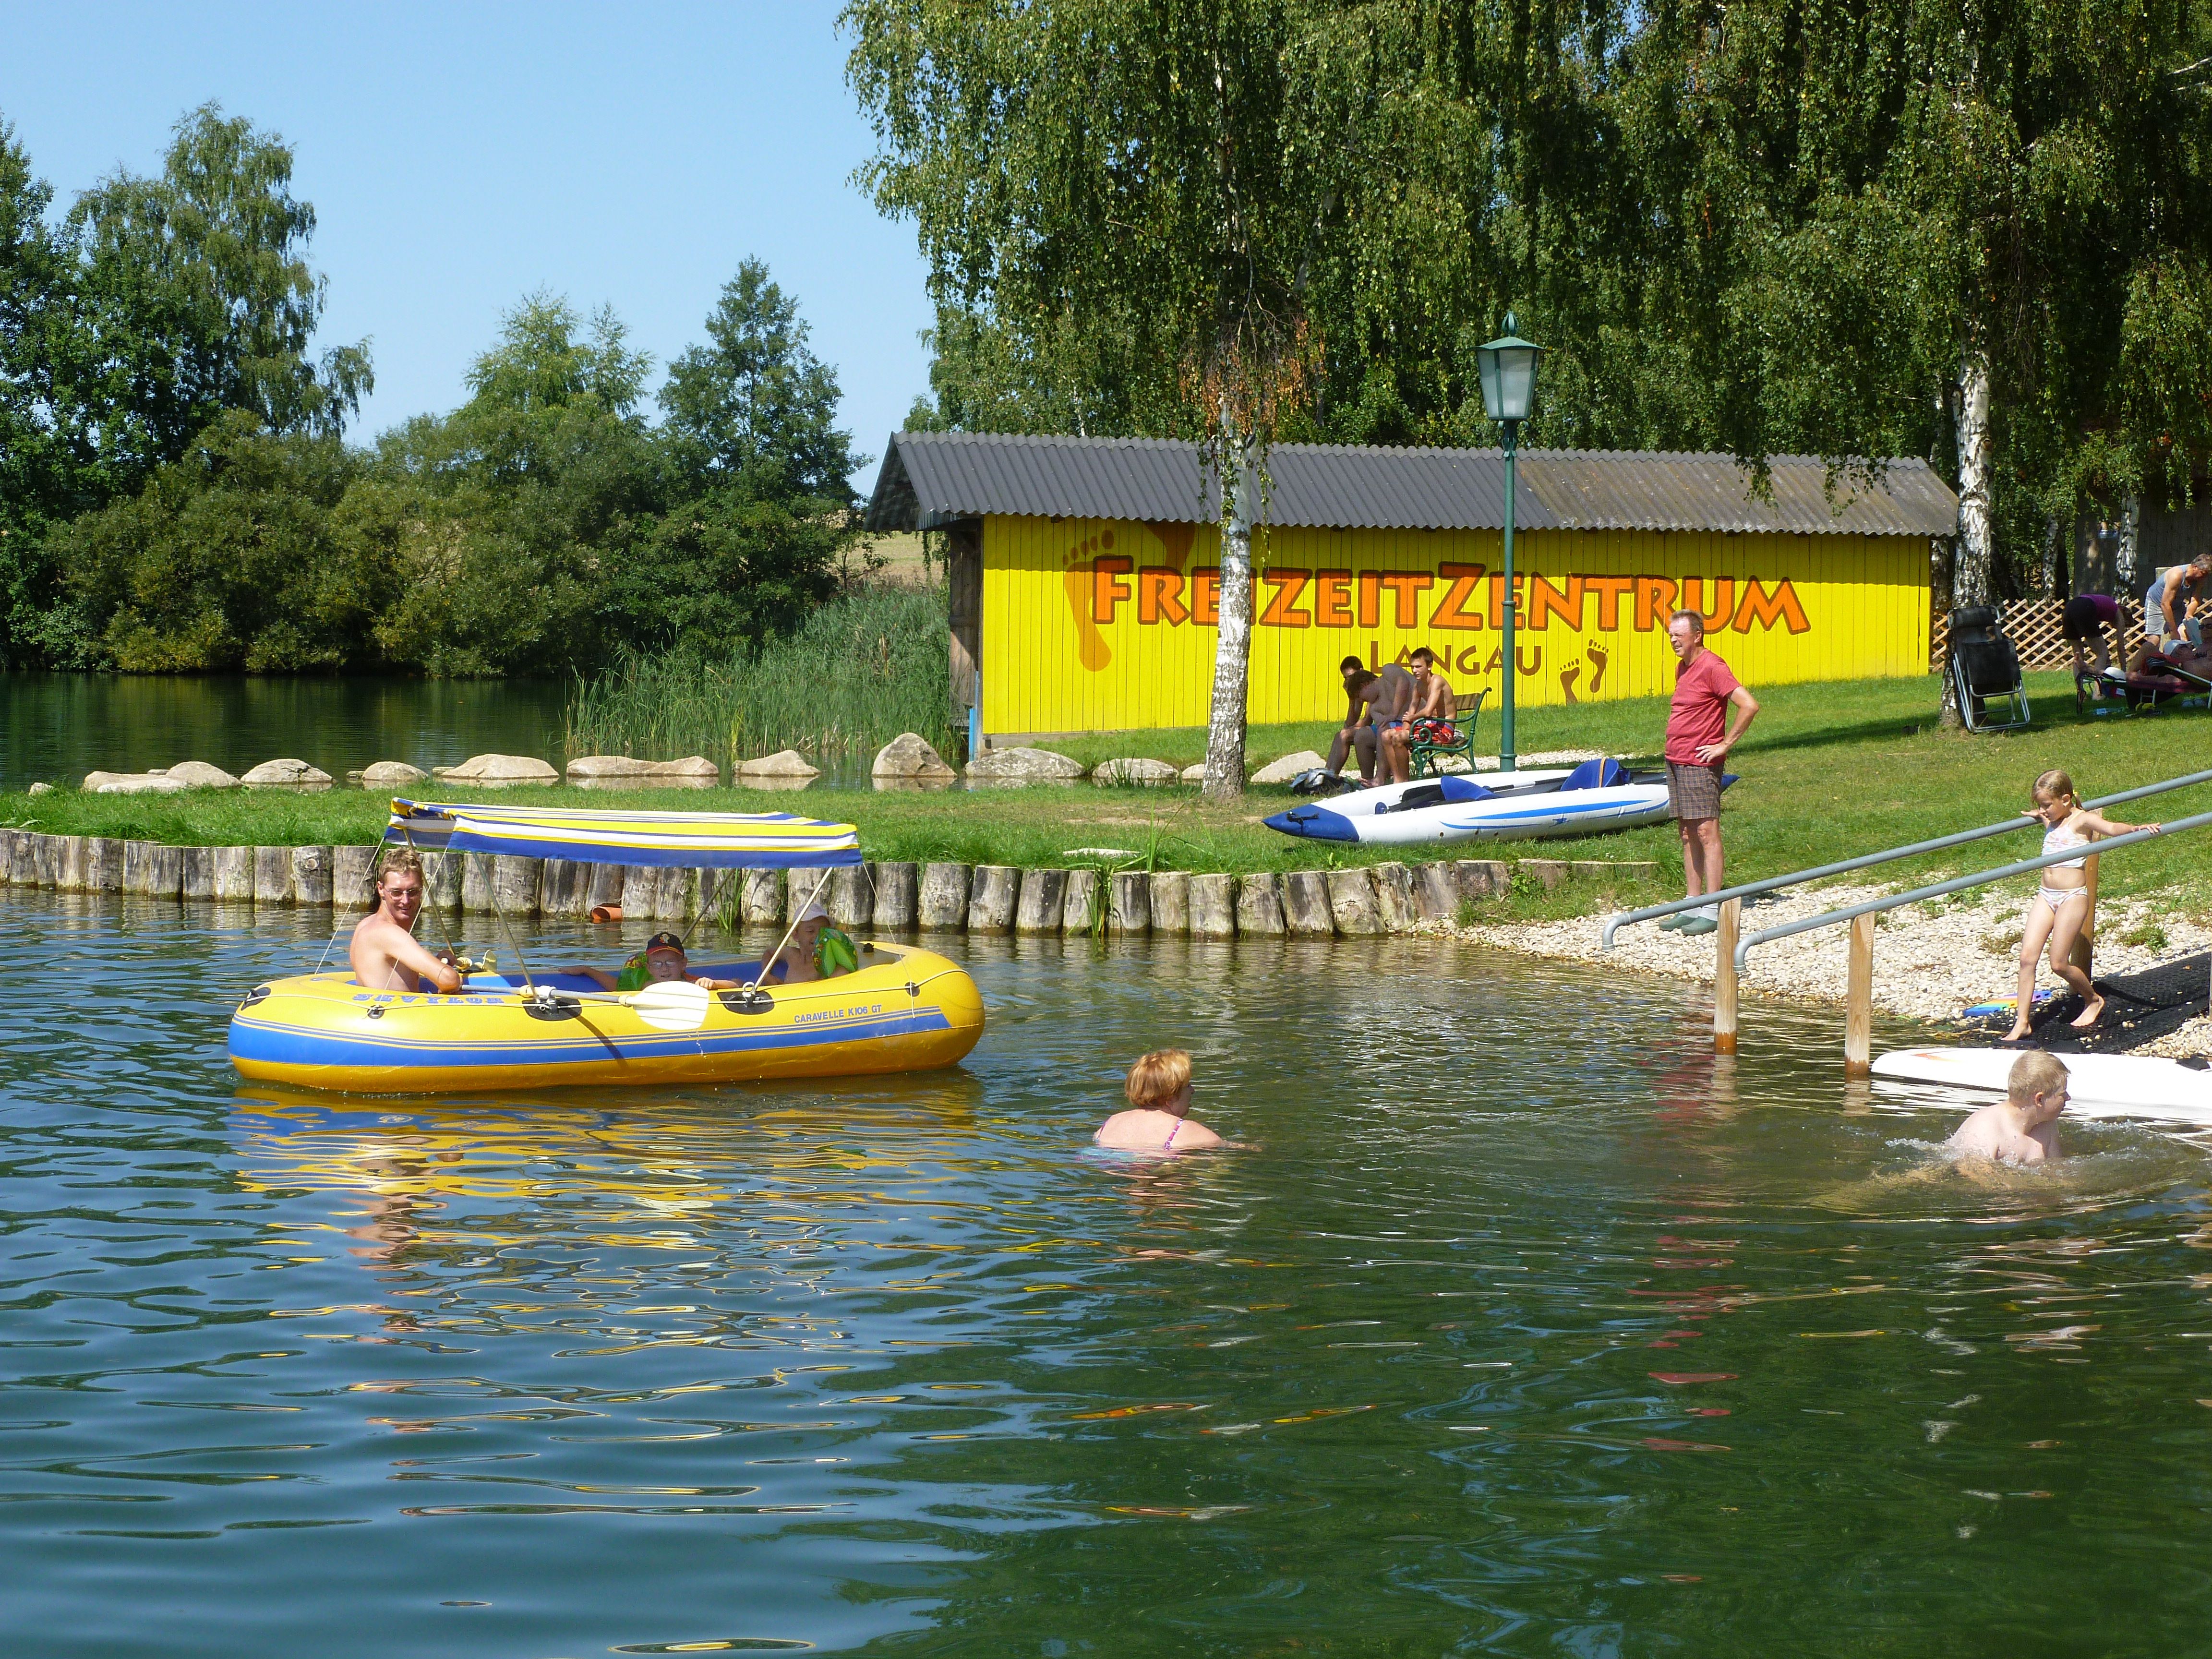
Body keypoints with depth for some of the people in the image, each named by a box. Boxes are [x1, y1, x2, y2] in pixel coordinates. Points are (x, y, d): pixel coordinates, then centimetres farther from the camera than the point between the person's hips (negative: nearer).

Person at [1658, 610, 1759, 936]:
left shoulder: (1712, 667, -13)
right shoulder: (1683, 668, 15)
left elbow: (1750, 706, -21)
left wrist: (1725, 744, -15)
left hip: (1700, 764, -10)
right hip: (1676, 762, 10)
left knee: (1706, 833, -8)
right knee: (1688, 836, 10)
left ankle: (1712, 912, -7)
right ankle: (1691, 906, 14)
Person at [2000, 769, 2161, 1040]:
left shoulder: (2083, 820, -9)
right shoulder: (2052, 822, 13)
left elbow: (2112, 828, -29)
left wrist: (2137, 828, -44)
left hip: (2073, 896, -7)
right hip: (2046, 895, 7)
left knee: (2059, 964, -5)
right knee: (2027, 957, -3)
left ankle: (2094, 1000, 22)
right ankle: (2021, 1023, -1)